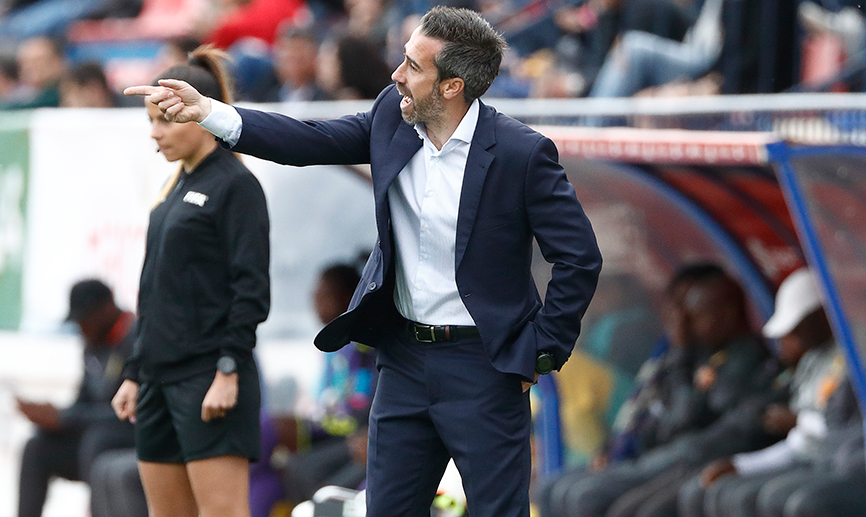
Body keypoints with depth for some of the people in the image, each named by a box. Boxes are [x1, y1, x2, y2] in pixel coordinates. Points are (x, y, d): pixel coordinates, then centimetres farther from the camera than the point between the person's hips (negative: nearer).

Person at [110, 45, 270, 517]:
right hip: (162, 373, 9)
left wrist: (229, 372, -20)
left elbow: (251, 290, -14)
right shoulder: (178, 187, 18)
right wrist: (135, 373, 19)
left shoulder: (235, 185, -8)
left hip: (210, 375, -9)